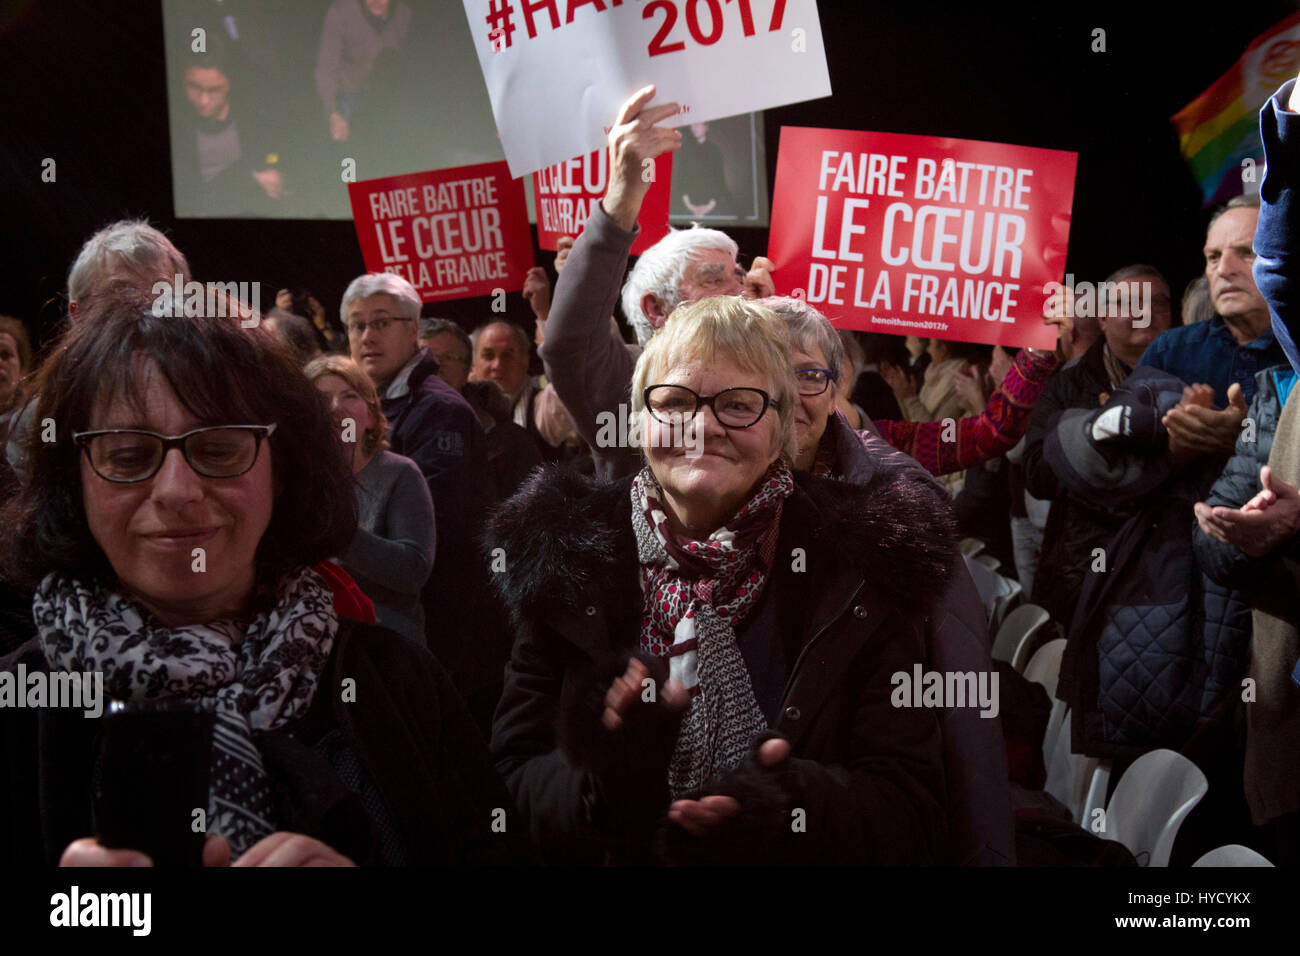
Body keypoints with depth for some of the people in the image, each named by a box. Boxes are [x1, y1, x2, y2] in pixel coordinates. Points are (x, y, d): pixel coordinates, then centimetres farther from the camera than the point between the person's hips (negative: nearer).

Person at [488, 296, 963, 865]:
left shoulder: (865, 568, -4)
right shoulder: (566, 560, -1)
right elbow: (517, 777, -2)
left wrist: (795, 801, -24)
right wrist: (608, 789, -21)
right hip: (617, 857, 1)